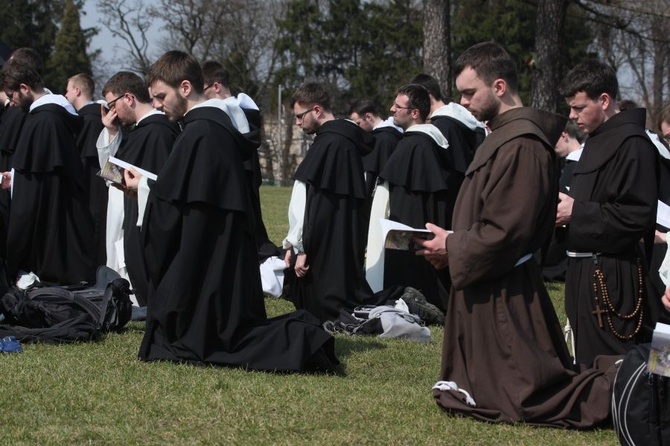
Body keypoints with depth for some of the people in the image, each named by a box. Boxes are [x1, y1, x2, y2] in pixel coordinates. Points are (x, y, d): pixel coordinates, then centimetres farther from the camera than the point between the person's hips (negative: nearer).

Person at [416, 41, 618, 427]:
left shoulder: (520, 145, -20)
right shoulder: (503, 136, 12)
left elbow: (504, 233, -24)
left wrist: (452, 247, -11)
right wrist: (451, 245, 4)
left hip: (504, 297, -10)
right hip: (488, 290, 10)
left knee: (528, 397, -7)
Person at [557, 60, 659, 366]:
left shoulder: (631, 144, -15)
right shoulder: (596, 141, 17)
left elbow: (637, 215, -22)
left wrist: (576, 212, -17)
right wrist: (565, 208, 7)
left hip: (613, 280, -10)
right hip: (588, 272, 10)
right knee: (589, 365, 15)